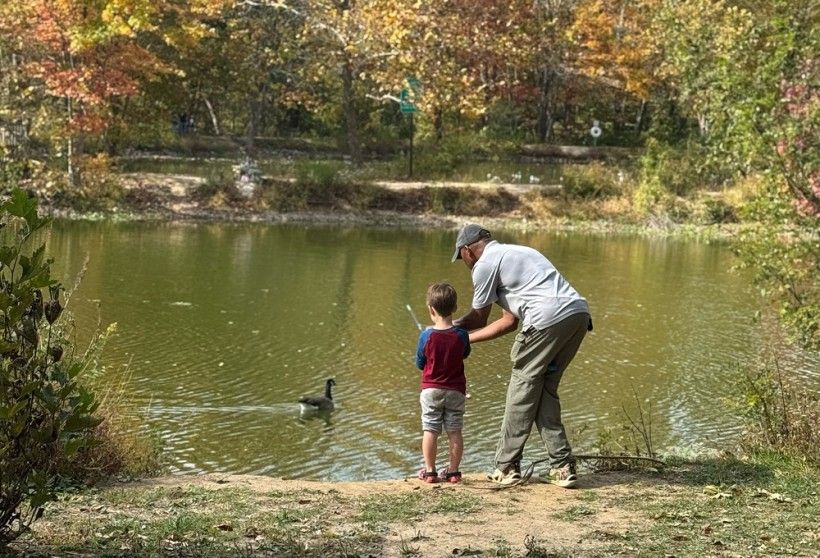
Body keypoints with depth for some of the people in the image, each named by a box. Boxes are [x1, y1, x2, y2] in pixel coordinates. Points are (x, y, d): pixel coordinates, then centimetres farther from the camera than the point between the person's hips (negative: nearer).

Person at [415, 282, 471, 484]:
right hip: (455, 390, 2)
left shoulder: (427, 336, -12)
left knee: (430, 430, 4)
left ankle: (429, 471, 6)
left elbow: (419, 363, 0)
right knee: (455, 431, 7)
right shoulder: (461, 335, -8)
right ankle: (453, 471, 11)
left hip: (431, 389, -1)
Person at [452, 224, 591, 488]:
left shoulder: (485, 265, 5)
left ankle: (506, 467, 11)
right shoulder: (515, 252, 32)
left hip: (549, 319, -8)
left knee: (522, 390, 5)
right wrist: (465, 339, 31)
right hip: (579, 313, 8)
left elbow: (478, 319, 14)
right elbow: (509, 321, 30)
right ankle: (563, 467, 13)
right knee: (545, 391, 16)